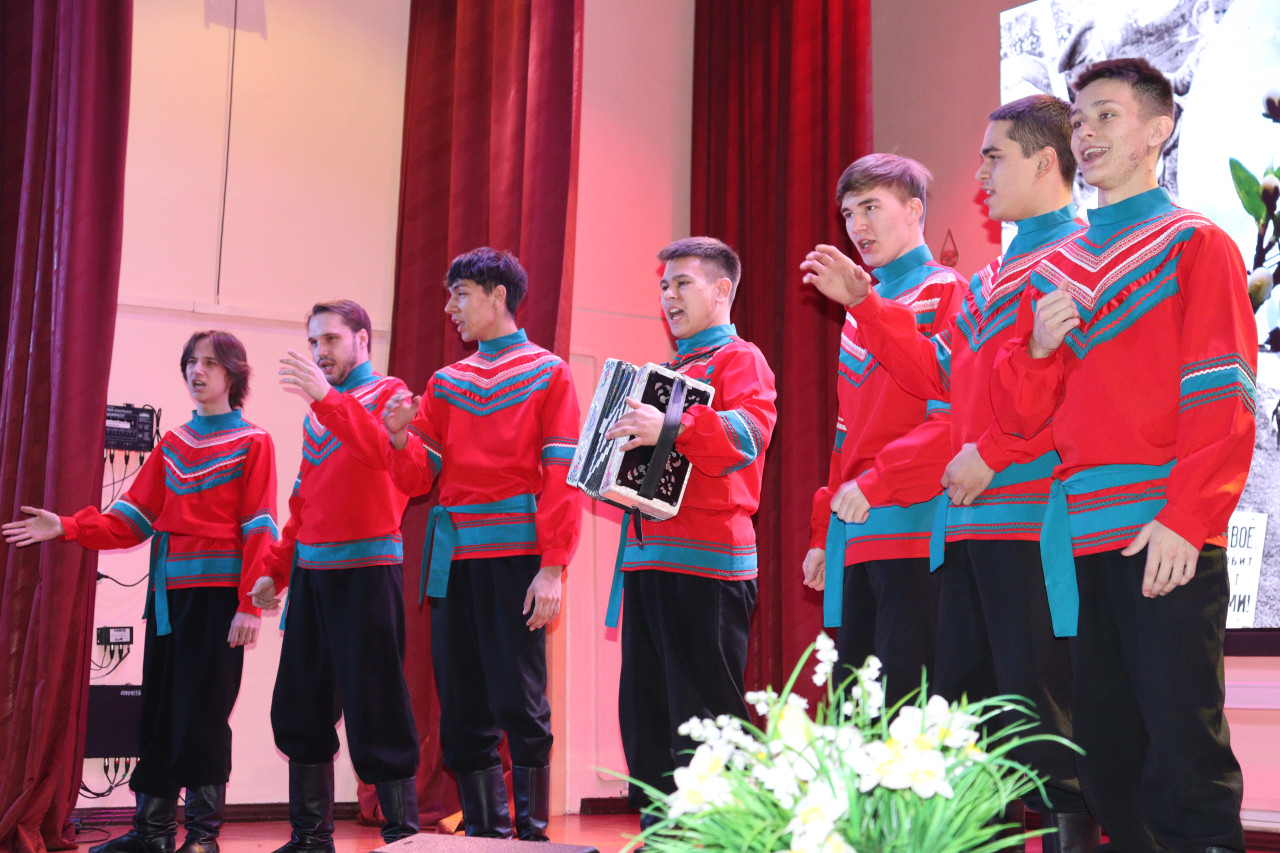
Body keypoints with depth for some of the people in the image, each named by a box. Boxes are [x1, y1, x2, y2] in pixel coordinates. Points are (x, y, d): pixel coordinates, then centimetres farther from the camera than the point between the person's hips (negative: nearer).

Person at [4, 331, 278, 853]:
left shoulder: (253, 444, 0)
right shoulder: (172, 445, 17)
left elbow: (259, 532, -7)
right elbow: (132, 518, 10)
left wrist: (250, 605, -14)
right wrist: (67, 529, -4)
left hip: (218, 594, -6)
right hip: (168, 593, 6)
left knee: (203, 710, -5)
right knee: (158, 710, 8)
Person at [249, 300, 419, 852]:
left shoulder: (387, 393, 2)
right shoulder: (315, 412, 20)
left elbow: (383, 448, -21)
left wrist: (326, 398, -28)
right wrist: (276, 571, 17)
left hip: (366, 568, -7)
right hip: (310, 572, 7)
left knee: (373, 708, -7)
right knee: (301, 707, 9)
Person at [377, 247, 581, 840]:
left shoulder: (548, 374, 3)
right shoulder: (446, 381, 17)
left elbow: (562, 477, -5)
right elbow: (419, 478, 14)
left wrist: (552, 568, -14)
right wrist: (401, 437, -7)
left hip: (515, 556, -5)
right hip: (453, 560, 5)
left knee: (519, 703, -6)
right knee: (462, 709, 6)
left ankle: (532, 831, 2)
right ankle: (484, 832, 15)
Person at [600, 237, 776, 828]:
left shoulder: (739, 359, -1)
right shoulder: (668, 370, 25)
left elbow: (749, 430, -21)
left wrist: (671, 429, -34)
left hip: (707, 561, -9)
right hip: (648, 559, 9)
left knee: (703, 715, -9)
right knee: (645, 708, 9)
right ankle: (659, 826, 16)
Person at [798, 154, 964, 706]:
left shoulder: (944, 293, -1)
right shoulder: (859, 311, 22)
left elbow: (953, 415, -13)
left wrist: (877, 482, -19)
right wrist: (823, 534, 19)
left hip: (912, 529, -8)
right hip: (855, 542, 8)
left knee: (907, 702, -10)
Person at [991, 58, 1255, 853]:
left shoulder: (1195, 244, 3)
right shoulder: (1054, 270, 18)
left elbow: (1224, 401, -6)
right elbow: (1023, 415, 15)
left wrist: (1184, 520, -16)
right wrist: (1036, 347, -5)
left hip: (1166, 539, -5)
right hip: (1082, 540, 5)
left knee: (1183, 755, -6)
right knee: (1106, 757, 10)